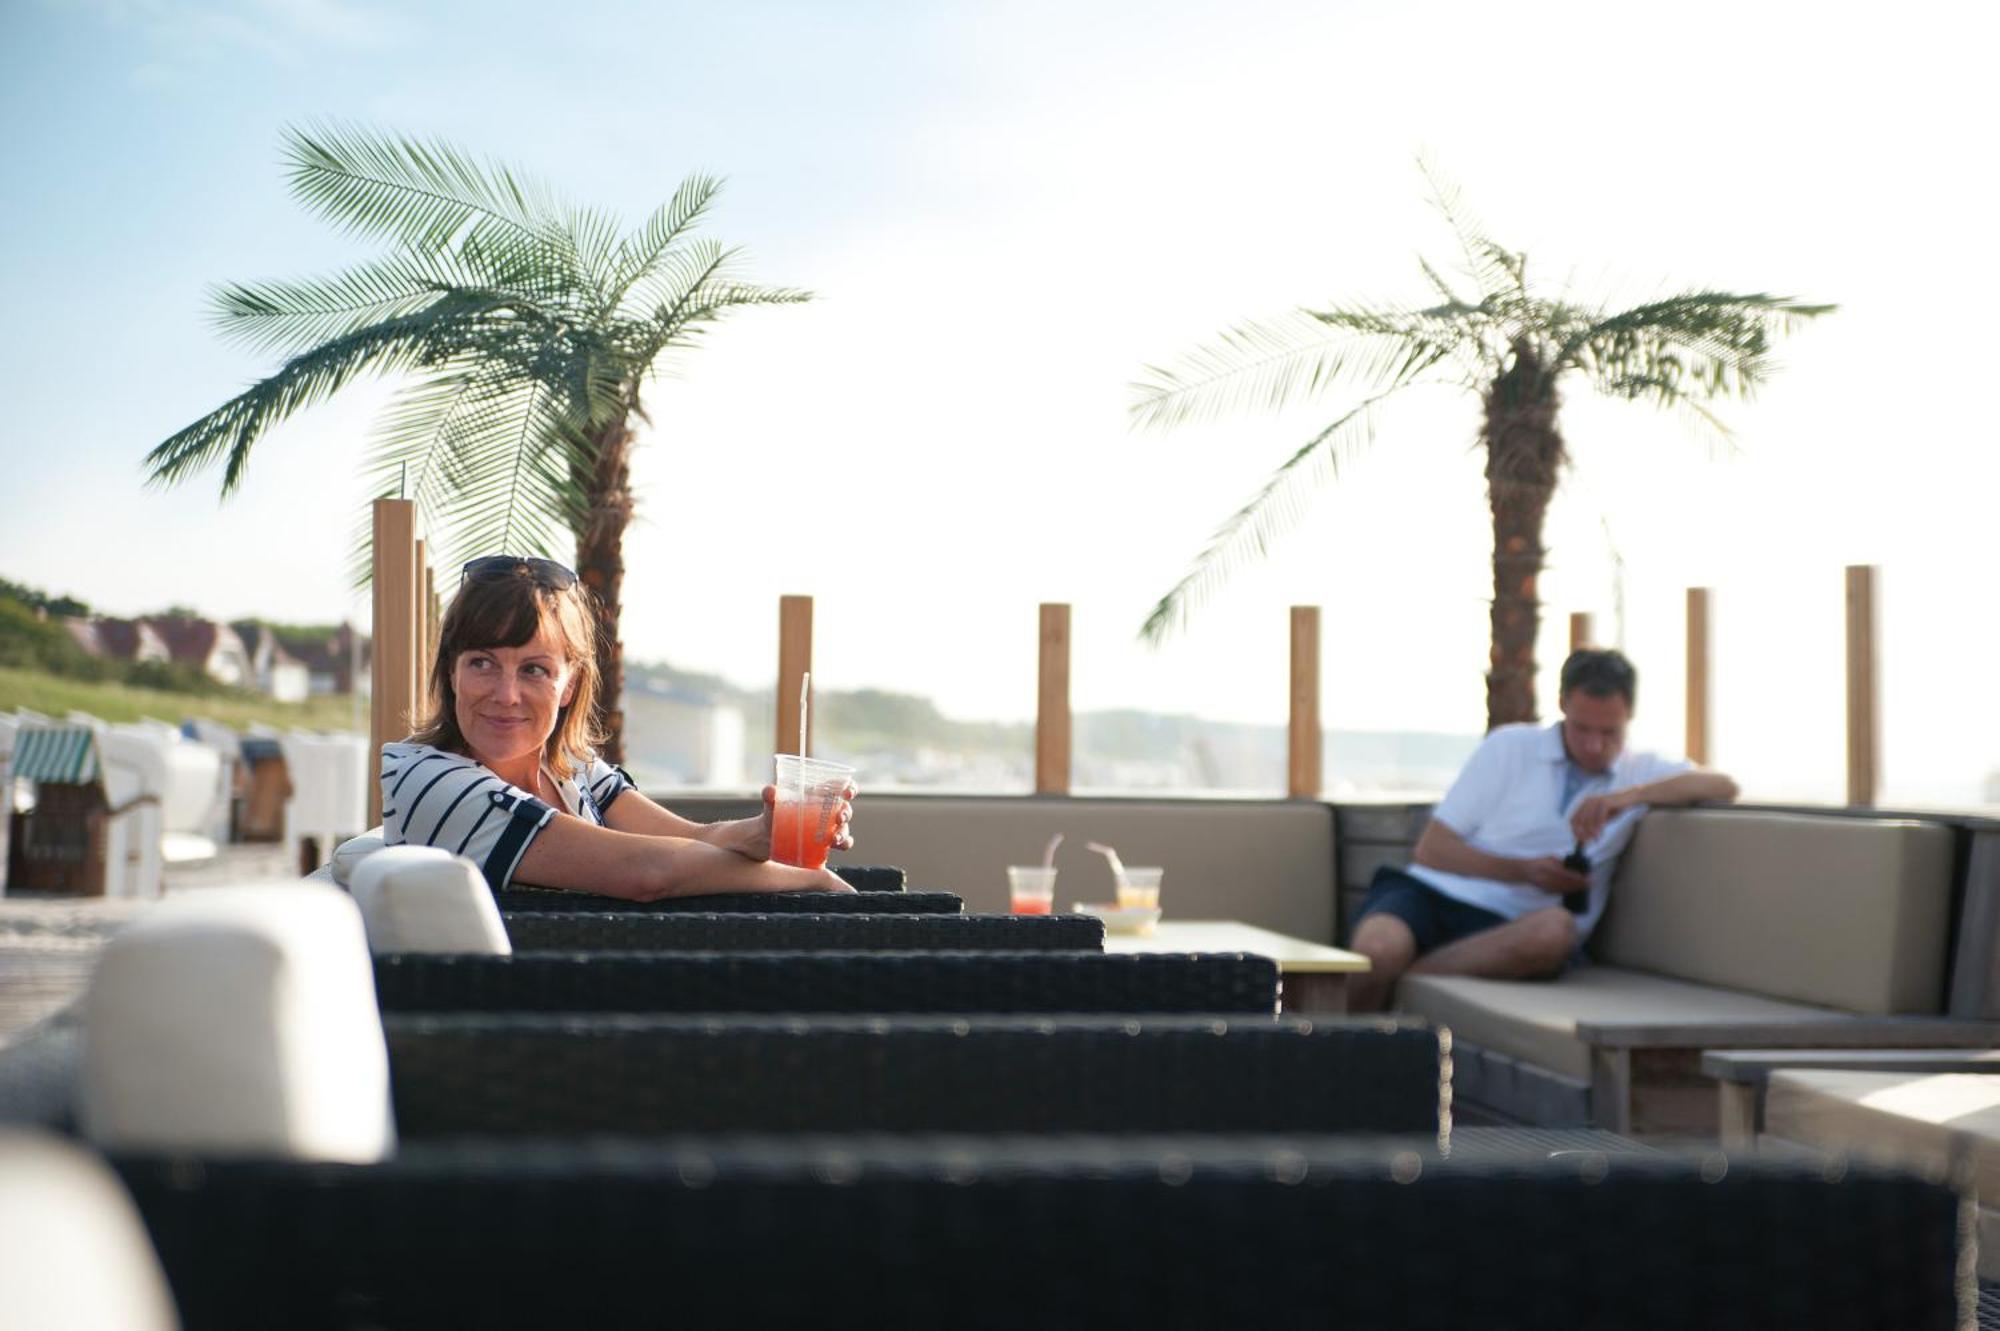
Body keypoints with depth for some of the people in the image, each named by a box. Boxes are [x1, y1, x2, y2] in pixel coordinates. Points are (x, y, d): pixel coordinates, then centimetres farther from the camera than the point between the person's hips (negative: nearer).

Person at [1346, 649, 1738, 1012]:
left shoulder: (1640, 774, 15)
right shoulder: (1510, 747, 9)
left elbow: (1722, 787, -3)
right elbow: (1431, 848, 5)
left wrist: (1629, 797, -14)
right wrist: (1524, 871, -9)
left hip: (1510, 927, 2)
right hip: (1434, 892, -2)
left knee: (1555, 929, -38)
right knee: (1380, 946, -39)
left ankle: (1393, 981, -31)